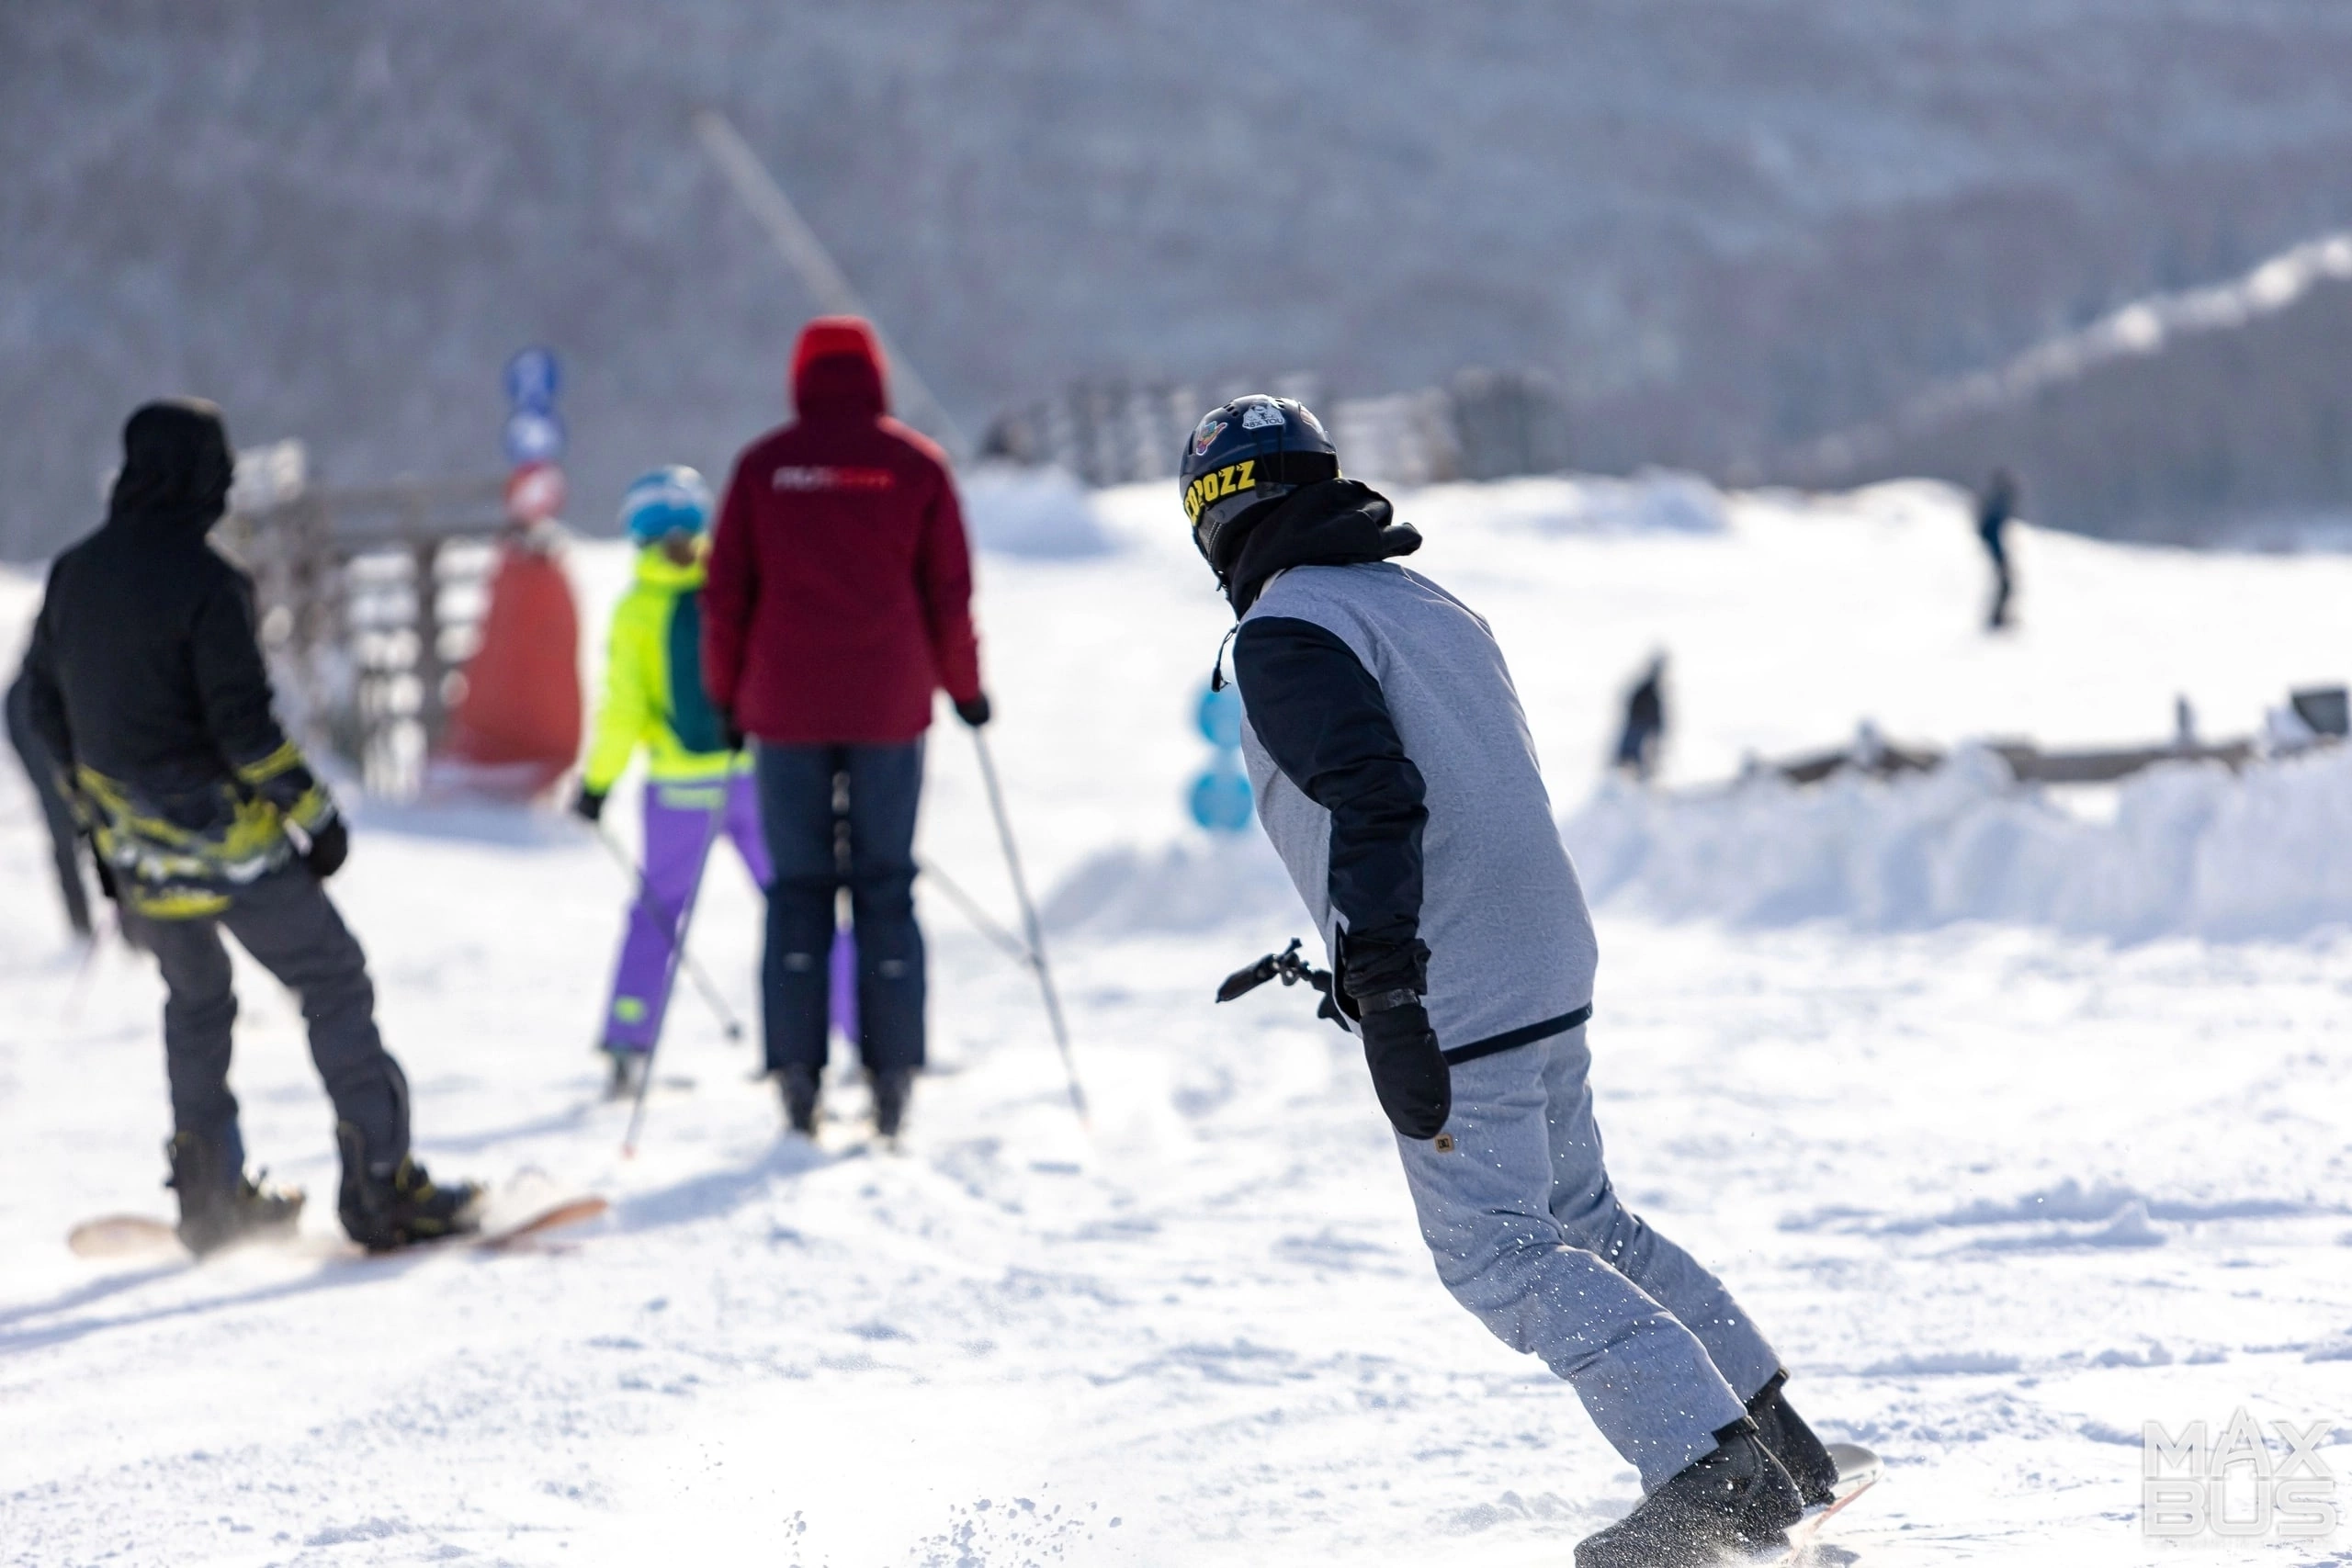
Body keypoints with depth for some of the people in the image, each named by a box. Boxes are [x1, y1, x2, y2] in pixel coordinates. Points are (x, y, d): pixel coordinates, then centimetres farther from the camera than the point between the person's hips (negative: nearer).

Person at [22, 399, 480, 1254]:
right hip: (227, 838, -7)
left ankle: (210, 1195, 24)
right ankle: (381, 1185, -4)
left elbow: (46, 704, 14)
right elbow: (244, 725, -21)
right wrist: (315, 813, -10)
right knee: (334, 986, 0)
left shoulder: (73, 576, 5)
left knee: (196, 1002, 23)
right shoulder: (201, 582, -18)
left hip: (136, 848, 7)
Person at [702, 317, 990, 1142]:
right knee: (885, 887, 5)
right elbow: (950, 591, 2)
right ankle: (892, 1071, -2)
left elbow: (725, 593, 3)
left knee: (798, 888, 4)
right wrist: (964, 685, 15)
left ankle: (797, 1071, -3)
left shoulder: (763, 466, 3)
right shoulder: (917, 464, 3)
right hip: (889, 707, 0)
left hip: (787, 709, 0)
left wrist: (727, 692, 13)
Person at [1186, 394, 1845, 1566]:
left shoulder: (1288, 632, -11)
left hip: (1453, 998, -9)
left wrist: (1386, 1002, -24)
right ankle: (1780, 1444, 24)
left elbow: (1373, 799, -23)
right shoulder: (1425, 602, 17)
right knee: (1579, 1218, 20)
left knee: (1495, 1251, -4)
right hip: (1548, 965, 9)